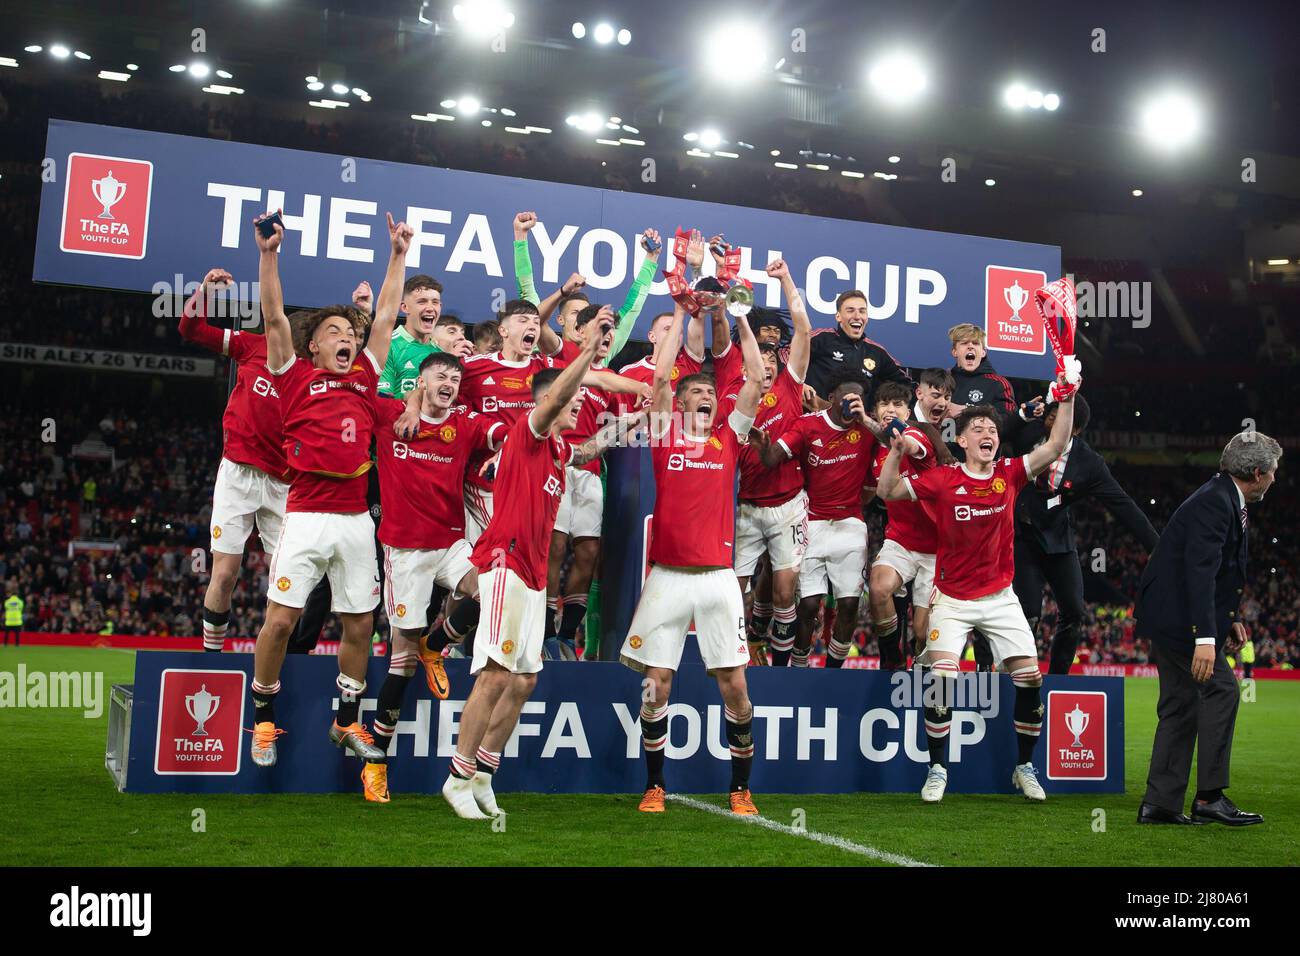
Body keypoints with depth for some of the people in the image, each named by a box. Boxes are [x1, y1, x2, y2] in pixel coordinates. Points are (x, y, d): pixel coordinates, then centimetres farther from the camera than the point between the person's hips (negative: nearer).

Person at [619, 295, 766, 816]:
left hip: (718, 577, 1)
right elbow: (661, 373, -1)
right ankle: (654, 785, 16)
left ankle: (741, 787, 14)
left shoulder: (729, 437, 11)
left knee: (735, 685, 0)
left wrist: (741, 318, 11)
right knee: (656, 684, 1)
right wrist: (680, 314, 7)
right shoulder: (666, 435, 7)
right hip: (668, 576, -1)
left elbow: (756, 379, 7)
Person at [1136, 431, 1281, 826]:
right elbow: (1200, 571, -27)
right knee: (1221, 688, -8)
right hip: (1177, 615, -11)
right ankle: (1209, 797, -3)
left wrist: (1230, 619, 15)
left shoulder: (1225, 500, 14)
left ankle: (1159, 804, 12)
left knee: (1181, 704, 10)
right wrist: (1206, 638, -31)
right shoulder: (1214, 502, -18)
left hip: (1167, 615, 11)